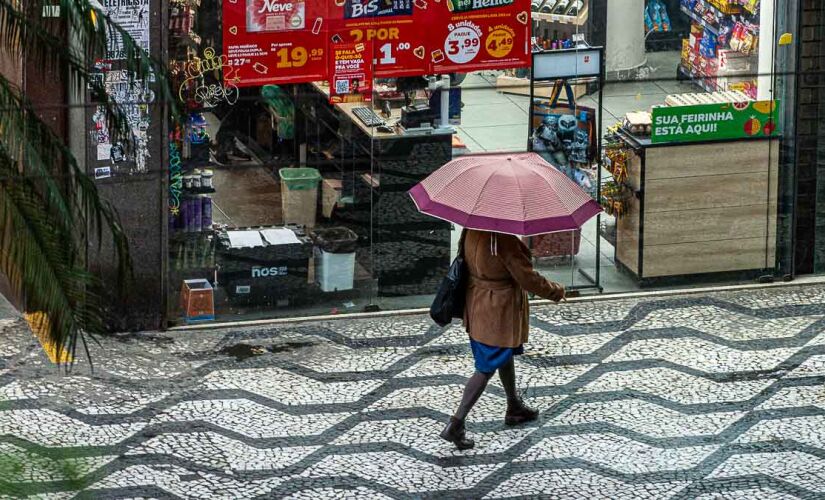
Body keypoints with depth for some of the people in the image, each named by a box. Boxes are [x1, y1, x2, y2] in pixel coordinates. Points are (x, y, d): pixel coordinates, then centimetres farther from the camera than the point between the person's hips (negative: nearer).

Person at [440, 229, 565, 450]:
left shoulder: (471, 231, -6)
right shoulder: (503, 240, -30)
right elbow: (527, 278, -22)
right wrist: (556, 291, -5)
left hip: (477, 305, 9)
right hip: (500, 312, -9)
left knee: (506, 356, 28)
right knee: (486, 368, 2)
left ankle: (514, 407, 46)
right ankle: (456, 425, 0)